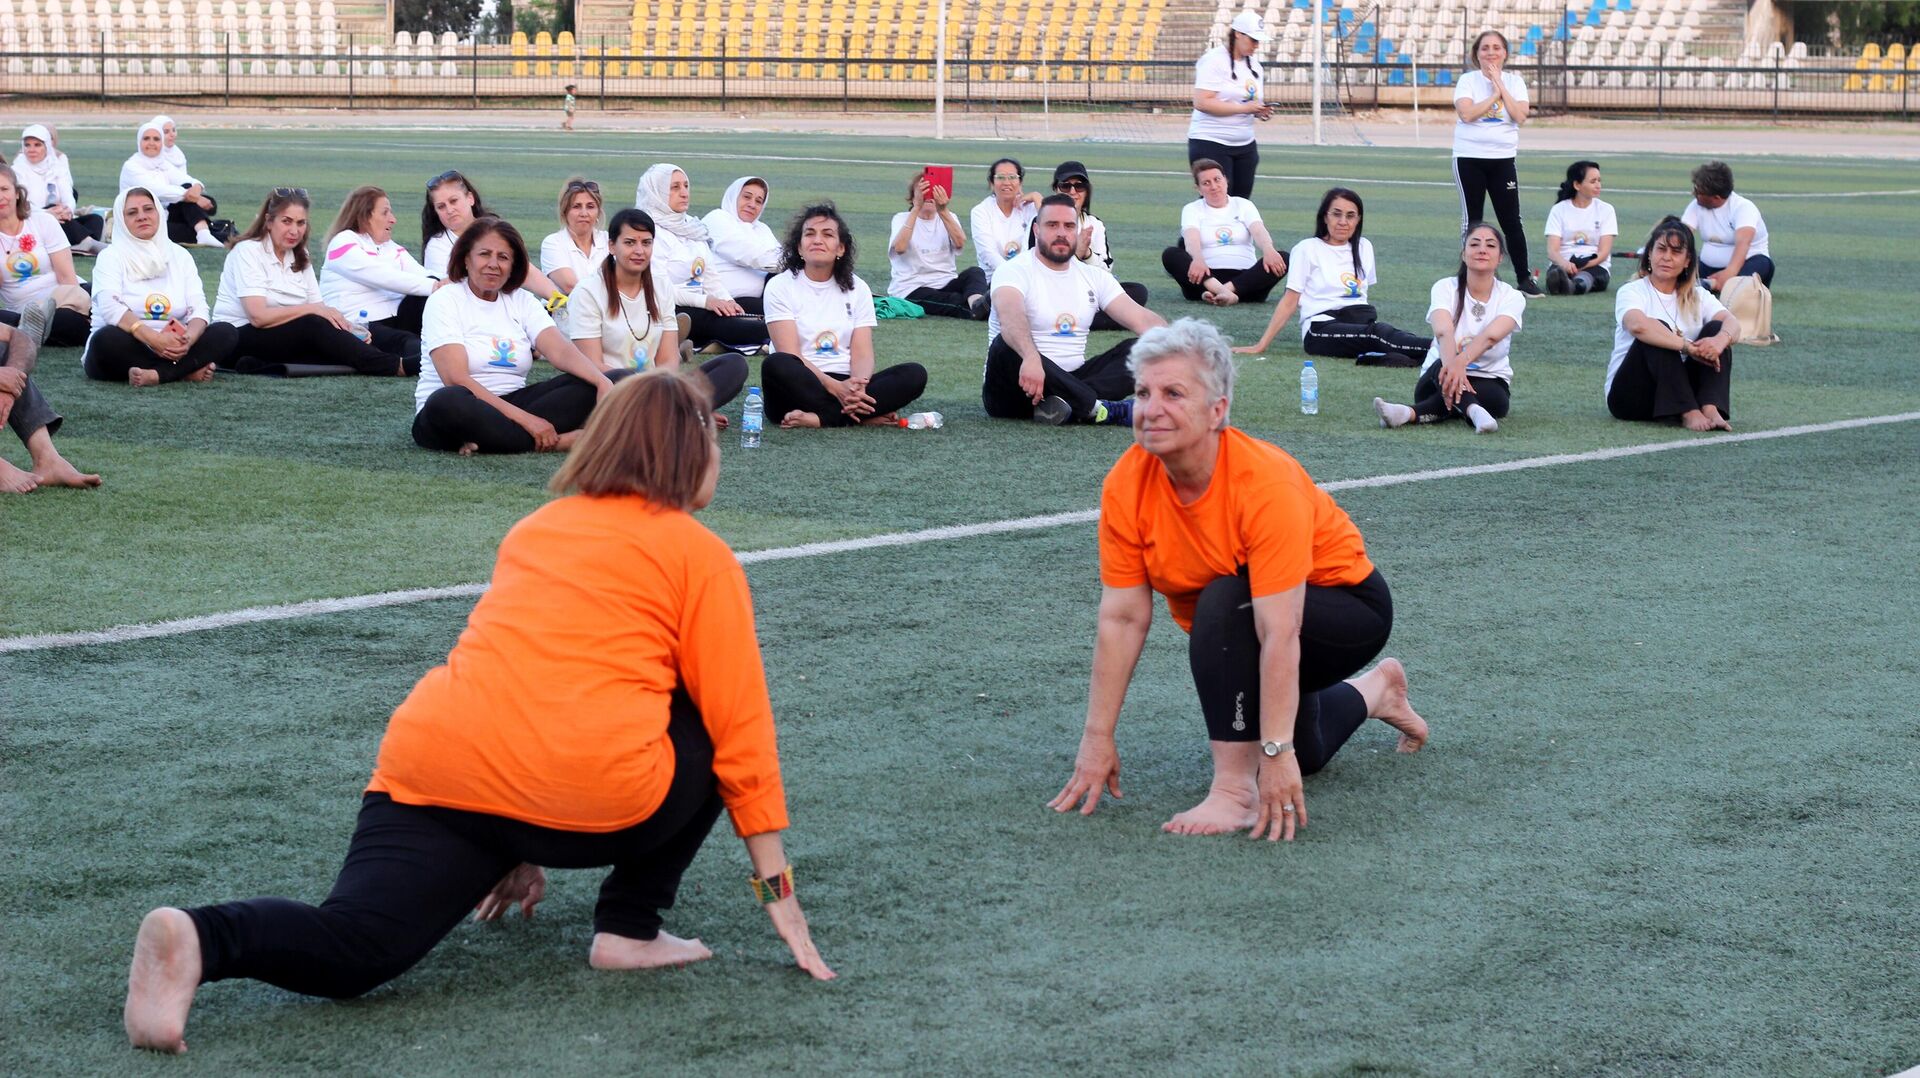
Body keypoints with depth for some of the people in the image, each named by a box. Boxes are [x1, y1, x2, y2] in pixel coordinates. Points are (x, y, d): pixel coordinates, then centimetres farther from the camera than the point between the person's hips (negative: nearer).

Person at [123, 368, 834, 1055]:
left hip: (427, 762, 5)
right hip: (588, 799, -4)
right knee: (701, 727, 23)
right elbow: (740, 726, 7)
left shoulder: (536, 527, 28)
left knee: (348, 954, -6)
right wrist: (778, 890, 12)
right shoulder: (700, 554, 10)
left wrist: (517, 840, 46)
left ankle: (199, 940, -36)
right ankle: (629, 931, 15)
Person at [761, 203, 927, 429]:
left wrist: (858, 385, -23)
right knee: (775, 365, -37)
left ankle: (819, 418, -30)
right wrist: (836, 387, -26)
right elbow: (790, 355, -11)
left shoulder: (858, 289, 11)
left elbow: (862, 354, 1)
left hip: (844, 384, 4)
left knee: (915, 374, -20)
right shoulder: (780, 286, 0)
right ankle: (866, 416, -31)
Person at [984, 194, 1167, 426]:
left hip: (1070, 383, 5)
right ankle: (1098, 409, -38)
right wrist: (1031, 357, -54)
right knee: (1008, 349, -37)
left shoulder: (1094, 276, 11)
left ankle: (1065, 404, -37)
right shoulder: (1015, 270, -9)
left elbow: (1142, 318, 2)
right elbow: (1010, 317, -32)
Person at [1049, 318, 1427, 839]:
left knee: (1225, 602, -35)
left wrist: (1275, 755, -41)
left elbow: (1279, 633, -38)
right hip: (1236, 626, 6)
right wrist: (1098, 738, -18)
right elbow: (1122, 619, -16)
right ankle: (1375, 690, 46)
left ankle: (1236, 791, -29)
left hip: (1347, 605, -6)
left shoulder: (1267, 482, -35)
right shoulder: (1126, 486, -20)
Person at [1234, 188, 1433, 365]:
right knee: (1378, 333, -36)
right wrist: (1261, 345, -2)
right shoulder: (1307, 249, 5)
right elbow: (1290, 301, 4)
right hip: (1320, 330, -7)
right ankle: (1436, 348, -58)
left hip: (1359, 323, 7)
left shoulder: (1364, 247, 20)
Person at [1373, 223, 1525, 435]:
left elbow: (1491, 335, -31)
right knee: (1444, 366, -37)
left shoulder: (1512, 297, -8)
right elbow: (1443, 332, -30)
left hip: (1490, 382, 1)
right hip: (1438, 381, -1)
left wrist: (1461, 361, -52)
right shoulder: (1445, 288, -8)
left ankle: (1411, 413, -47)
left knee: (1494, 397, -37)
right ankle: (1473, 411, -60)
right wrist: (1452, 365, -53)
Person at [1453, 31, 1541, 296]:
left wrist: (1500, 86, -9)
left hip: (1503, 158, 2)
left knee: (1511, 220, 0)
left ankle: (1524, 277, 7)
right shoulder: (1468, 80, 0)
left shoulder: (1514, 82, 6)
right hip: (1469, 157, -1)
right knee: (1472, 220, 3)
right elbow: (1467, 114, -16)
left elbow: (1520, 116, -9)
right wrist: (1495, 94, -10)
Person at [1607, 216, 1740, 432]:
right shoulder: (1632, 292, -6)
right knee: (1657, 330, -29)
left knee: (1716, 330, -15)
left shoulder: (1697, 296, 8)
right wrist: (1688, 346, -37)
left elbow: (1732, 323, -12)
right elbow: (1638, 325, -31)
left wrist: (1720, 340, -36)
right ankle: (1688, 413, -38)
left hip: (1680, 390, 4)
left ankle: (1710, 409, -33)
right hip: (1629, 395, -4)